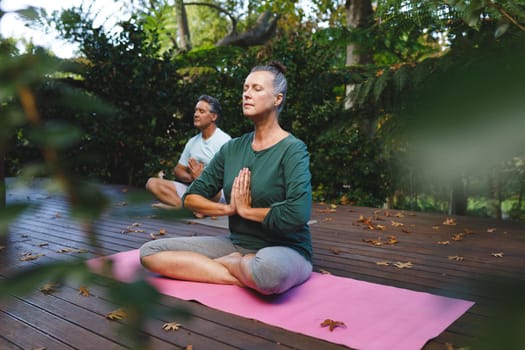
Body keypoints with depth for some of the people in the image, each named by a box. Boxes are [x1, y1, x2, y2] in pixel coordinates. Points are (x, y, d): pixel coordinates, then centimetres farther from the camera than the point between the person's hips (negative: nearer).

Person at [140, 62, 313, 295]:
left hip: (285, 250, -6)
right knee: (150, 252, -6)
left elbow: (298, 213, -26)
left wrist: (246, 210, -13)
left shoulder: (292, 149, -11)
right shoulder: (233, 148, 6)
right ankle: (243, 274, -13)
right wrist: (228, 208, -10)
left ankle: (226, 263, -9)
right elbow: (191, 197, 8)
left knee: (268, 268, -43)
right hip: (236, 244, 6)